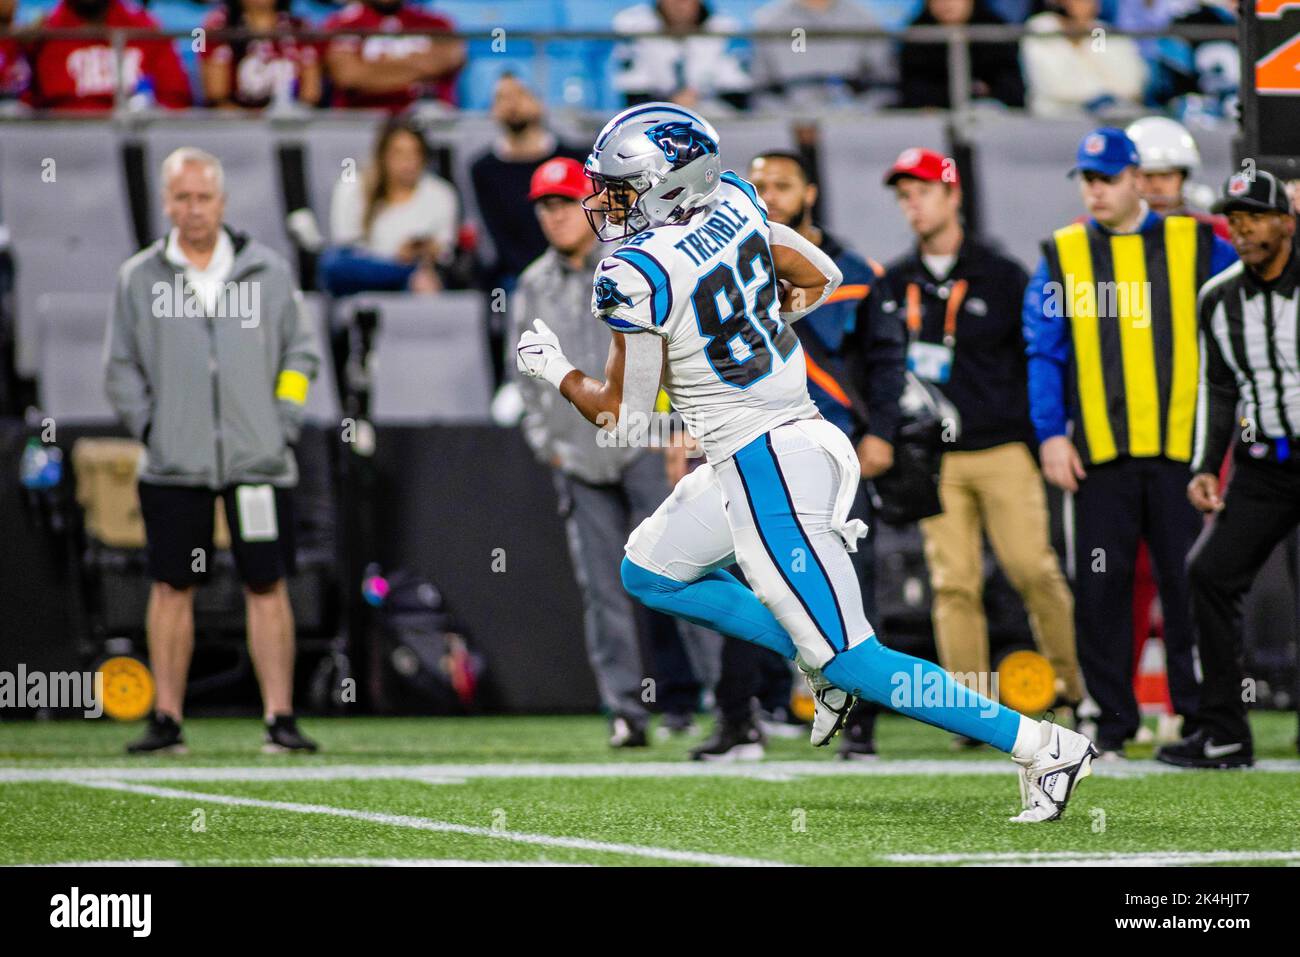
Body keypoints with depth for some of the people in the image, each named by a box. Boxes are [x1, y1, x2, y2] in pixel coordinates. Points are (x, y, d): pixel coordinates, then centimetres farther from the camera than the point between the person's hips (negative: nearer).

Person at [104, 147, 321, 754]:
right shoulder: (138, 278, 6)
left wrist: (282, 423, 1)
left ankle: (281, 719, -1)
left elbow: (300, 352, 12)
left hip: (259, 461, 0)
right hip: (174, 466, 0)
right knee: (172, 588, 2)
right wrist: (149, 427, -1)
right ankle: (166, 720, 6)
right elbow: (120, 367, 10)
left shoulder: (268, 272, 6)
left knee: (267, 587, -2)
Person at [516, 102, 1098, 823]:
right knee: (648, 573, 23)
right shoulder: (731, 201, 3)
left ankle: (1041, 745, -5)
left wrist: (553, 368, 6)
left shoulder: (638, 274, -19)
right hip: (795, 432, 9)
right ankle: (817, 660, 19)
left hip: (765, 469, -9)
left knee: (851, 660, -4)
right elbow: (821, 277, 17)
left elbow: (620, 414, -11)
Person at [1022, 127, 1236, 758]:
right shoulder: (1062, 257, 9)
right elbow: (1043, 352, 6)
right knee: (1101, 587, 1)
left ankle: (1200, 715, 5)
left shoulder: (1194, 246, 8)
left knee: (1188, 582, -1)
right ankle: (1112, 722, 8)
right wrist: (1051, 434, -3)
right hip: (1098, 452, 1)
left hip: (1177, 447, -1)